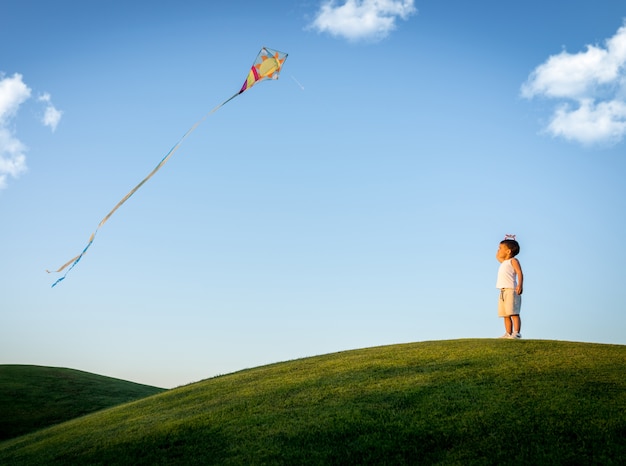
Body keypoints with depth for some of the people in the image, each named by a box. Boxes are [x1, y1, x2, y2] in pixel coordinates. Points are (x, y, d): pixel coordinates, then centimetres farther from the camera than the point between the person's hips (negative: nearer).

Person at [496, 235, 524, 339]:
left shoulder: (513, 260, -1)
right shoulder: (503, 262, 24)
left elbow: (520, 273, -13)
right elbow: (497, 256, 45)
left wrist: (520, 285, -27)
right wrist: (502, 247, 31)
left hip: (511, 290, -9)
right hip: (503, 291, 9)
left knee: (513, 313, -12)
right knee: (505, 314, 7)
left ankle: (517, 333, -14)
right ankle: (508, 333, 10)